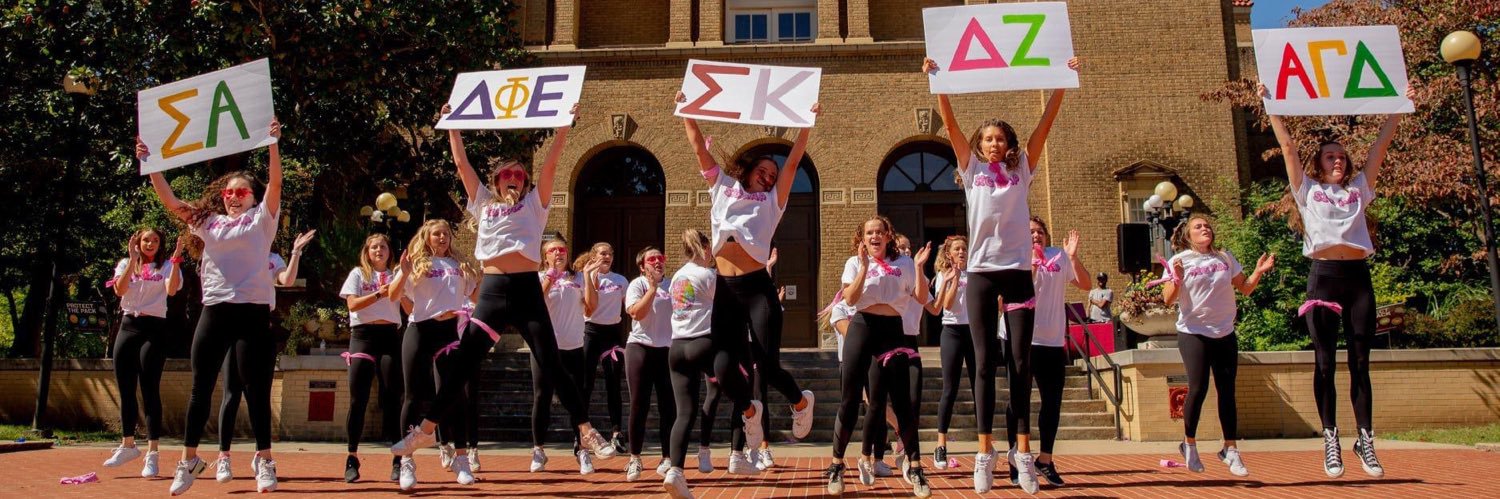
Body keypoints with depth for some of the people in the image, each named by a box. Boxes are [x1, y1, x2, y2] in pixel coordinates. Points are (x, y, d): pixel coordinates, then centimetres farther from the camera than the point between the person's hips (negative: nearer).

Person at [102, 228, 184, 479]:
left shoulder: (167, 266, 3)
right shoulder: (126, 264, 12)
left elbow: (171, 289, -17)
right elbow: (120, 290, -7)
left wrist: (176, 258, -23)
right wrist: (133, 260, -13)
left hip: (154, 328, -4)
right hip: (128, 326, 4)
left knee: (150, 390, -8)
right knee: (125, 390, 9)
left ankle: (153, 453, -7)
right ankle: (128, 445, 24)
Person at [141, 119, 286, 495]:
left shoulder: (261, 219, 6)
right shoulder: (208, 222, 16)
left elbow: (275, 184, -8)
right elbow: (169, 200, 13)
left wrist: (273, 143, -18)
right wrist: (149, 164, 5)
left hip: (253, 312, -4)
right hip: (214, 312, 4)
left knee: (256, 390, 0)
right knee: (201, 388, 8)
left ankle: (265, 460, 8)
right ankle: (189, 459, 20)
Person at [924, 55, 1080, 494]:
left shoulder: (1022, 168, 11)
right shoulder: (972, 169, 8)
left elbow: (1046, 122, 6)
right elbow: (950, 122, 1)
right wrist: (936, 79, -5)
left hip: (1018, 271, 1)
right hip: (981, 272, -1)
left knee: (1020, 363, 2)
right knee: (985, 362, 1)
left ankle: (1024, 451, 6)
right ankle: (985, 451, 3)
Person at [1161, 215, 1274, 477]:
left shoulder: (1225, 258, 7)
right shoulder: (1179, 261, -3)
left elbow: (1245, 288, 12)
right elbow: (1167, 299, -7)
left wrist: (1258, 272, -5)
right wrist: (1177, 280, -25)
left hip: (1225, 334, 4)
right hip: (1194, 334, -4)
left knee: (1227, 391, 4)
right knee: (1198, 389, -10)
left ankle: (1230, 450, 13)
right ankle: (1189, 445, 9)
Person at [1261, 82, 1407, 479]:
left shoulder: (1359, 188, 19)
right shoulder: (1307, 190, 11)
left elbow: (1382, 143, 20)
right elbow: (1288, 146, 8)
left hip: (1358, 277, 3)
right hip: (1323, 277, -2)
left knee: (1360, 364, 4)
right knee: (1325, 364, -1)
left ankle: (1366, 441, 8)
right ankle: (1331, 440, 4)